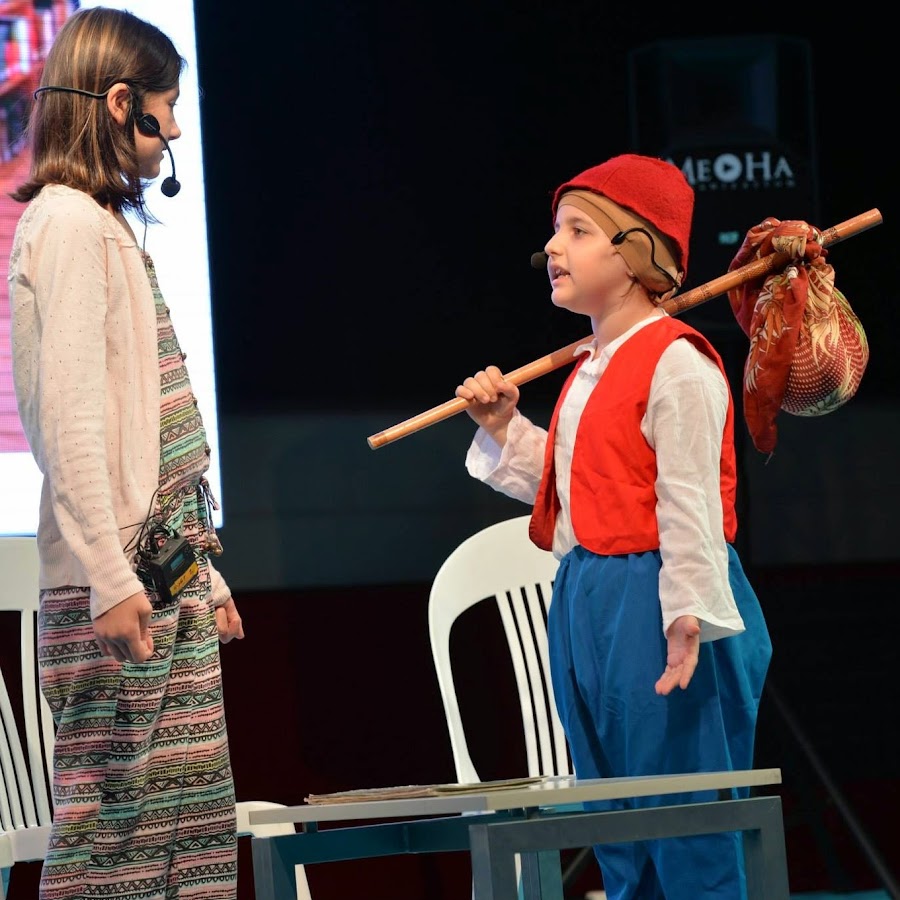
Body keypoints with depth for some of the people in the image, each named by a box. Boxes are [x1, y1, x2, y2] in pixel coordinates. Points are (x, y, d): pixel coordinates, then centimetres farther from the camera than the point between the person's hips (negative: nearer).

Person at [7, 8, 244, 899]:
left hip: (165, 574, 10)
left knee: (191, 824, 7)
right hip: (116, 588, -10)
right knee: (112, 815, -9)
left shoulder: (106, 225, 20)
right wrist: (110, 577, -22)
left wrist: (200, 571, 20)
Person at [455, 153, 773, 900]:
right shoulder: (590, 370, 15)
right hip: (586, 604, 10)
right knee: (616, 837, 13)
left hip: (653, 609, -10)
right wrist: (502, 430, 14)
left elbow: (690, 502, -18)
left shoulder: (676, 367, -13)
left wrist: (688, 616, -24)